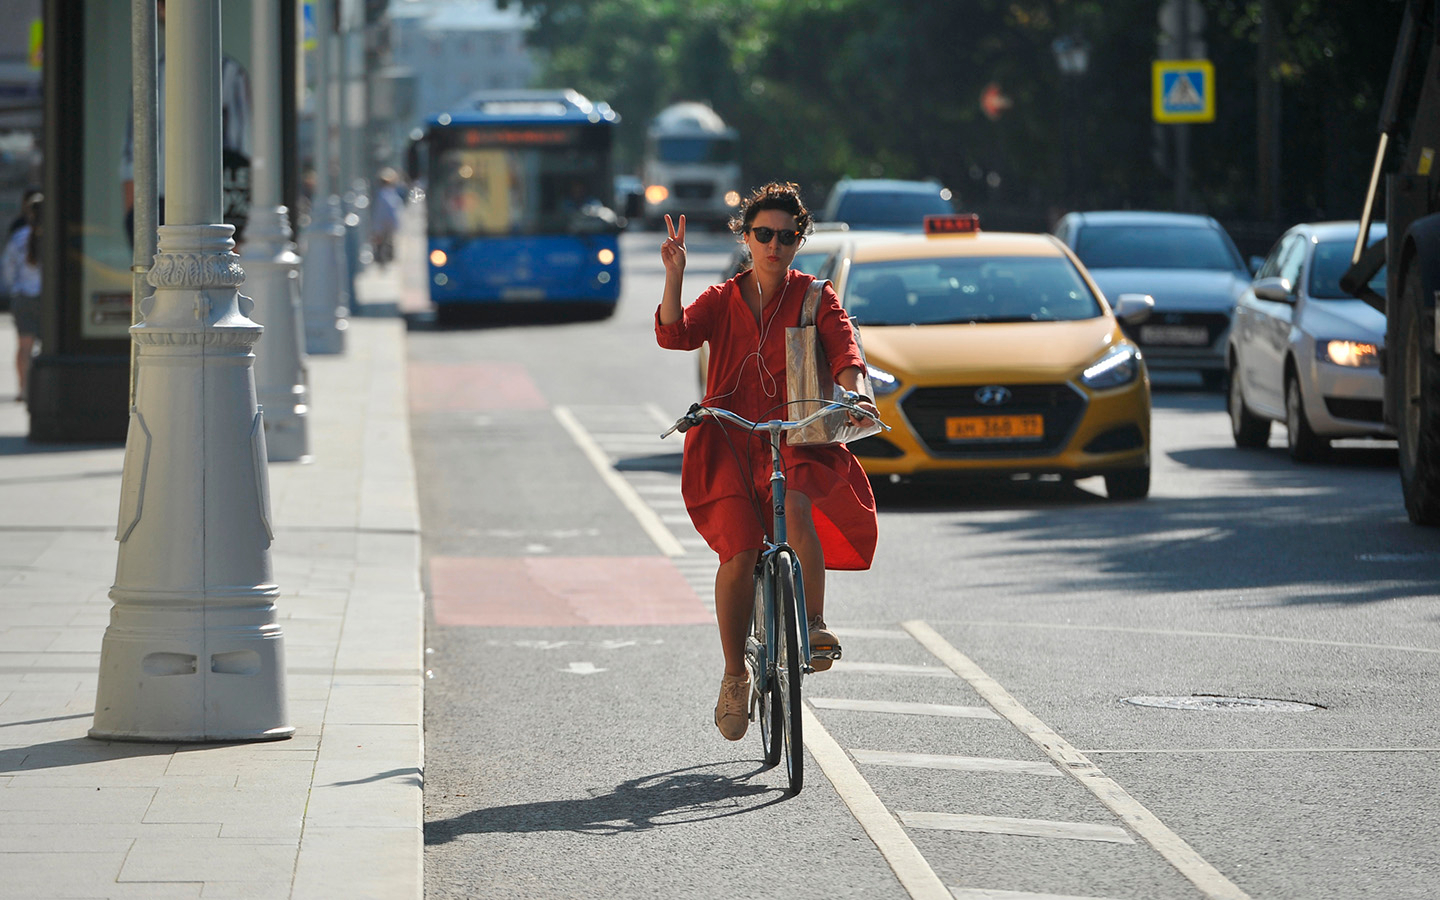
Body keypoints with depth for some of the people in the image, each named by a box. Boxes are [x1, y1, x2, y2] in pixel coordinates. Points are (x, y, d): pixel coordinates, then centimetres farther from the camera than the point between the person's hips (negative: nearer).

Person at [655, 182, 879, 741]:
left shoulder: (814, 297, 8)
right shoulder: (722, 301, 12)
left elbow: (844, 347, -8)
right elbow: (674, 335, -5)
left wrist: (850, 395, -28)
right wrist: (674, 275, -19)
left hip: (797, 440, -1)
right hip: (731, 443, 1)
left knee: (794, 504, -34)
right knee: (739, 554, -15)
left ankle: (815, 625, -19)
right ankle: (734, 677, 1)